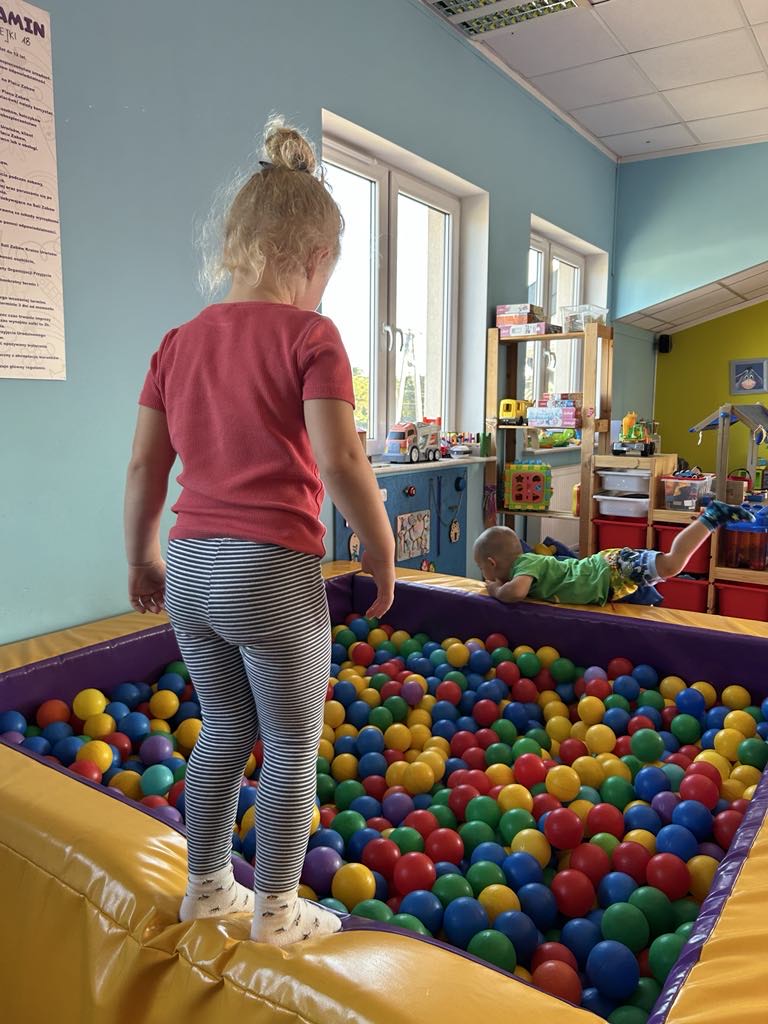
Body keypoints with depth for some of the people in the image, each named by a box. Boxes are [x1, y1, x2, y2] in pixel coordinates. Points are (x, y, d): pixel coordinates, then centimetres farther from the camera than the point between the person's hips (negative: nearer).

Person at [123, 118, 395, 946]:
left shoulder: (180, 340, 7)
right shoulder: (308, 335, -10)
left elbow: (144, 466, 8)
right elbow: (340, 461, -19)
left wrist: (141, 560, 18)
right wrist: (380, 549, -5)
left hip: (189, 568, 6)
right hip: (272, 571, -6)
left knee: (224, 729, 23)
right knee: (292, 746, 13)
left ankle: (207, 887, 38)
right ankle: (275, 912, 29)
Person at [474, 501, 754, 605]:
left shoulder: (525, 565, -22)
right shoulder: (527, 561, 5)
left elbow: (515, 592, -44)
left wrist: (496, 590, -22)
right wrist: (498, 585, 9)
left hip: (613, 571, -9)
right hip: (601, 567, 9)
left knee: (670, 564, -14)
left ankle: (711, 518, 0)